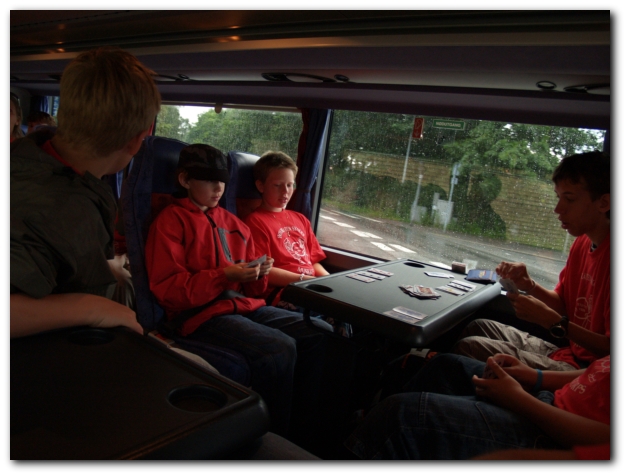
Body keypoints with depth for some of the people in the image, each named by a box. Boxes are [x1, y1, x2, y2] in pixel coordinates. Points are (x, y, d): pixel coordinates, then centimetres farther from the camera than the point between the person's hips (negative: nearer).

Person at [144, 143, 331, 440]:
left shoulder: (232, 223, 18)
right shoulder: (170, 220, 0)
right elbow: (167, 288, -9)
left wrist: (260, 273, -2)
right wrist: (225, 276, -18)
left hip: (246, 305, 7)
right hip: (202, 314, -7)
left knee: (321, 334, -9)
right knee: (280, 349, -29)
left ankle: (306, 428, 2)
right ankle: (273, 438, -7)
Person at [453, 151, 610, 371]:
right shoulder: (583, 243, 6)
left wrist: (551, 320, -23)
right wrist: (529, 286, -3)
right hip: (569, 351, 9)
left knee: (469, 347, -16)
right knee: (478, 327, 13)